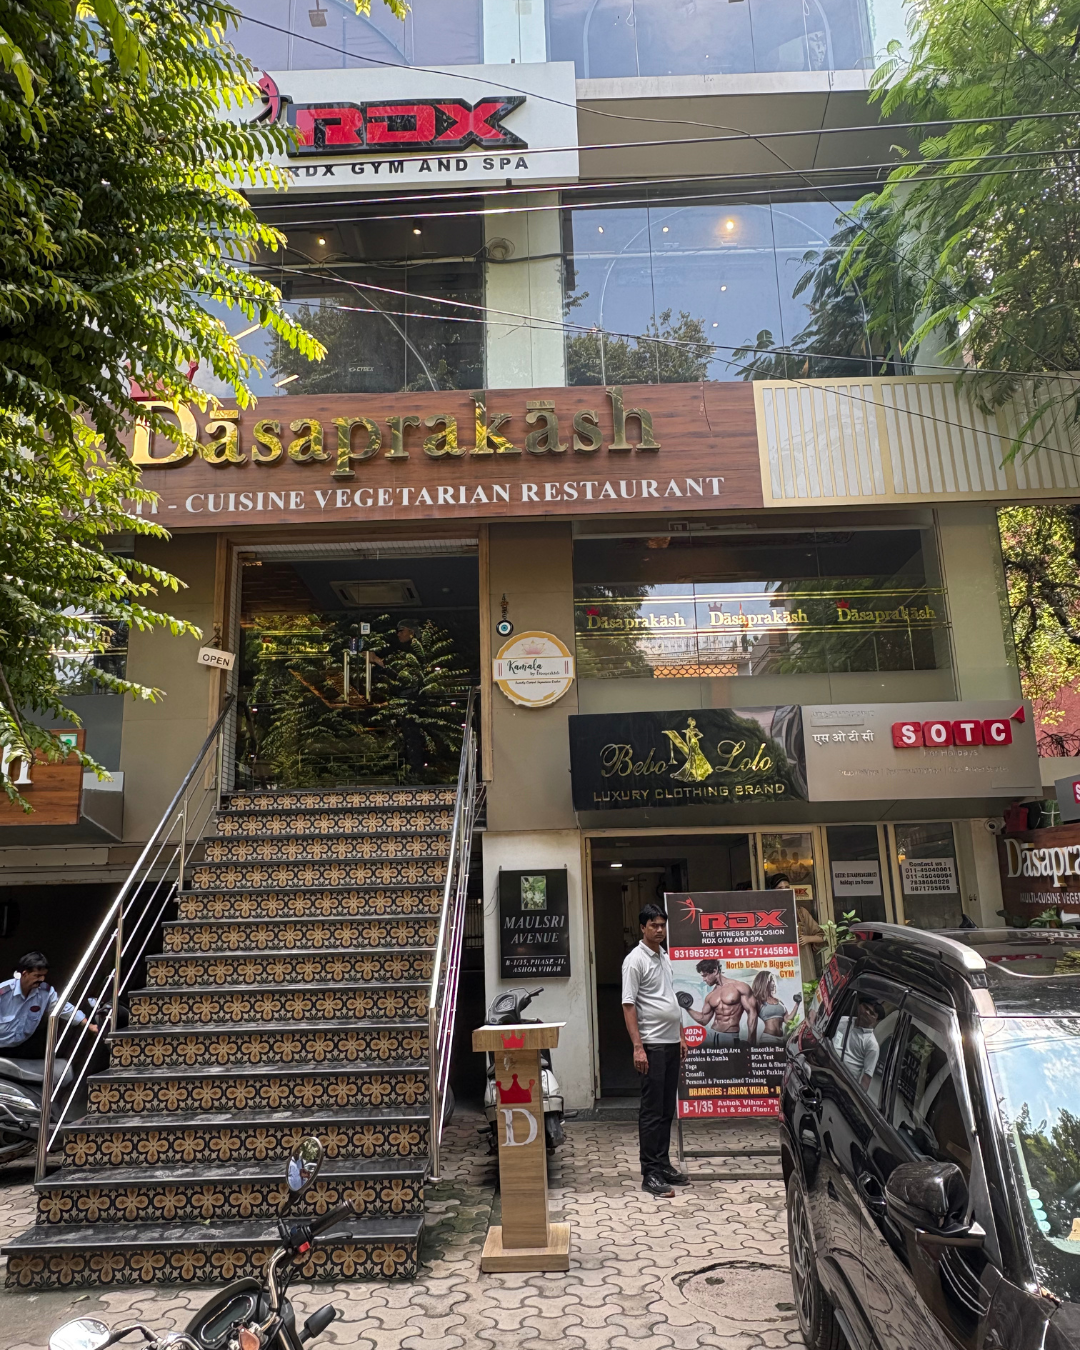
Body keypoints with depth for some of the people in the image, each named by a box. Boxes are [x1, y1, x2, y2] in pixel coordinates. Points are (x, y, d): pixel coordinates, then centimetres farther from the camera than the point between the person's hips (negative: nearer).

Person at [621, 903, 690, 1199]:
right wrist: (638, 1047, -20)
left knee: (667, 1109, 13)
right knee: (652, 1111, -4)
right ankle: (650, 1174, 2)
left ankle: (664, 1165, 22)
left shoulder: (665, 958, 14)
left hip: (671, 1043, 8)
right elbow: (628, 1005, -15)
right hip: (652, 1044, -8)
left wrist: (680, 1035, 18)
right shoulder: (635, 960, -11)